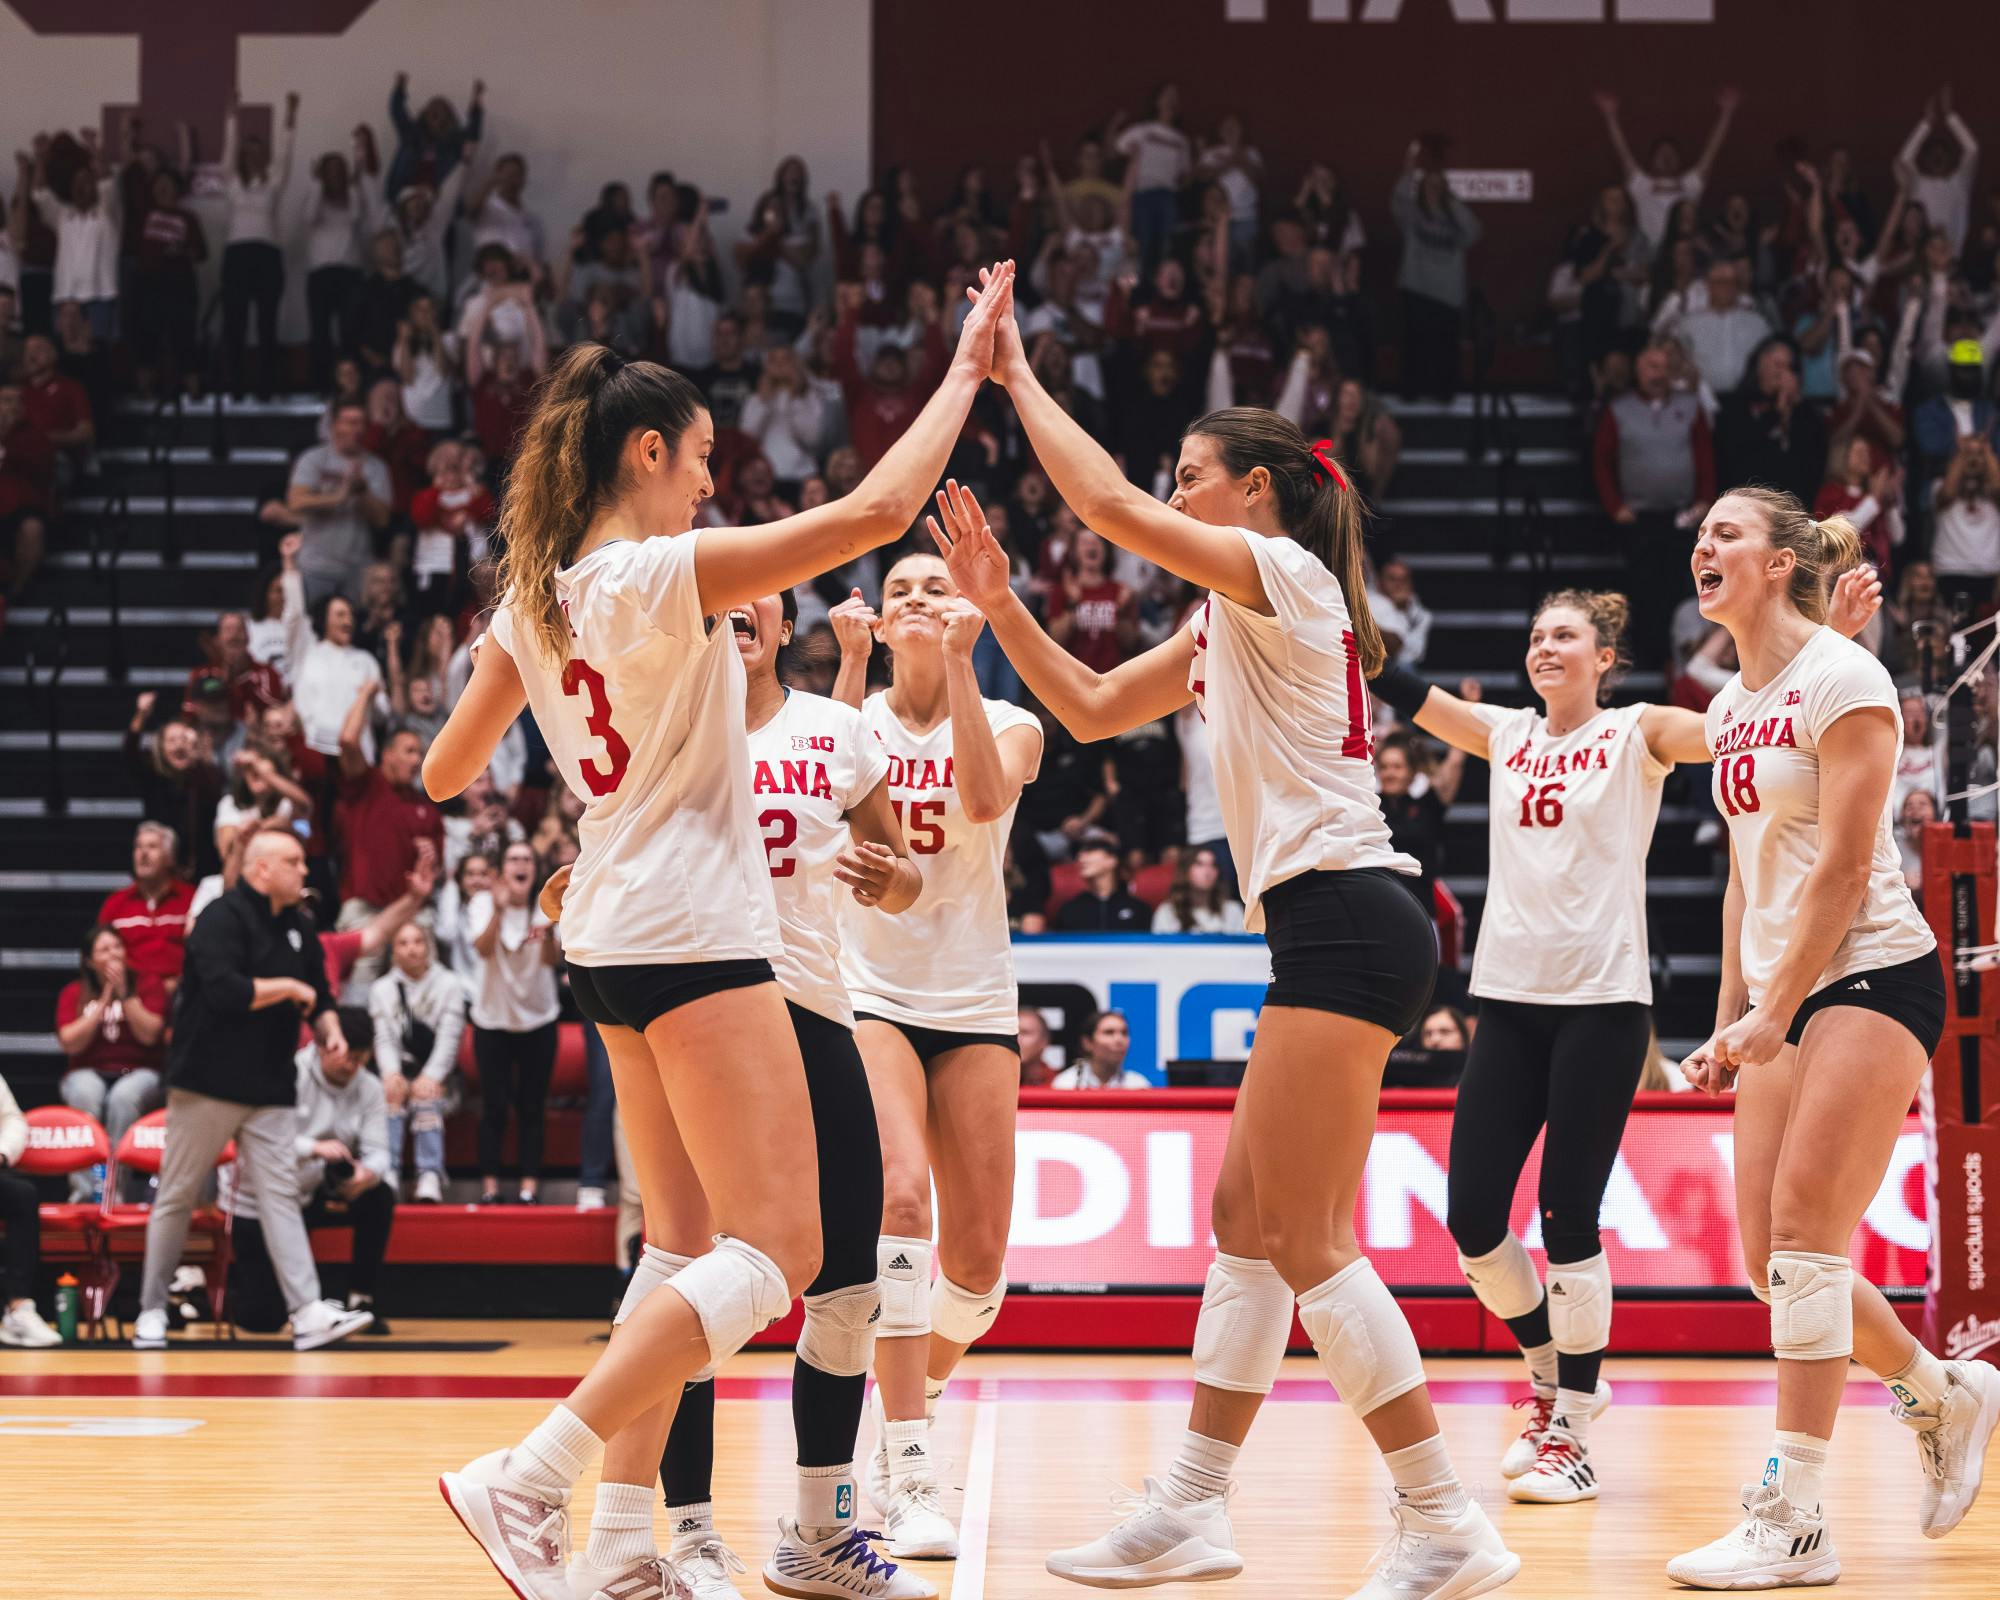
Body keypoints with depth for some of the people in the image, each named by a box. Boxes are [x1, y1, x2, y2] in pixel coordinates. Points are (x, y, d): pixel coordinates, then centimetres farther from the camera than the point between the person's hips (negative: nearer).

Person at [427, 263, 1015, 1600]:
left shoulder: (537, 597, 8)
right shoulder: (663, 575, -15)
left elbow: (445, 773, 17)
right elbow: (878, 508, -20)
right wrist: (968, 368, -10)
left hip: (615, 936, 9)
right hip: (693, 936, -9)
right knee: (777, 1247, -10)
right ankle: (527, 1482, -18)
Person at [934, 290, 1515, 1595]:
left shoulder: (1283, 574, -7)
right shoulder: (1229, 620, 21)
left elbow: (1110, 505, -17)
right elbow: (1094, 708, 26)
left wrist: (1020, 377, -6)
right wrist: (997, 603, 16)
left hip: (1342, 918, -10)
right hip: (1328, 932, 10)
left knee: (1306, 1242, -11)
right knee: (1246, 1220, 11)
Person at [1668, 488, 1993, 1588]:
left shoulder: (1839, 679, -11)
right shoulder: (1730, 708, 14)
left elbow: (1843, 867, -16)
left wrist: (1773, 1013, -18)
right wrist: (1729, 1023, 13)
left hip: (1870, 977, -8)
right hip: (1782, 1001, 8)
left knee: (1803, 1235, -14)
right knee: (1769, 1257, 3)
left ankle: (1793, 1521, -11)